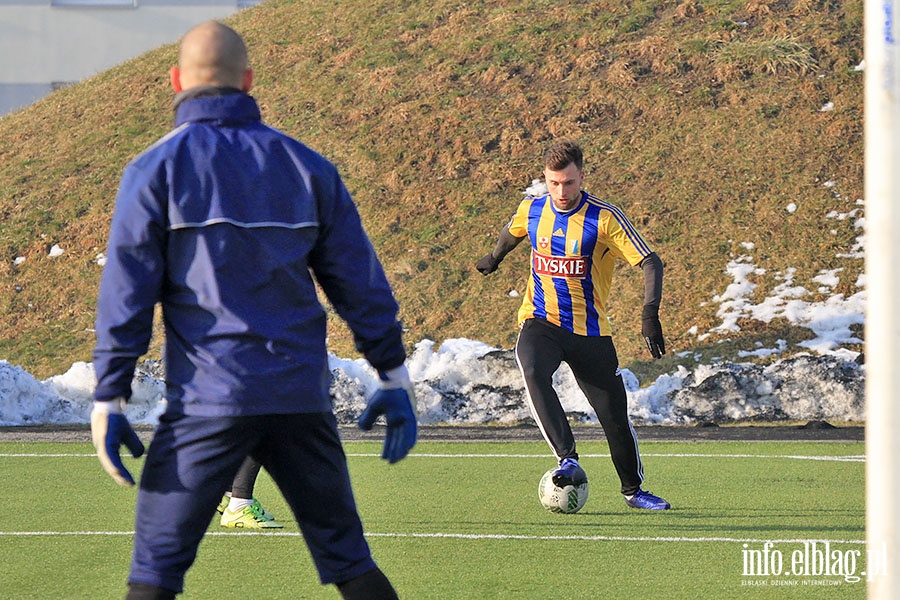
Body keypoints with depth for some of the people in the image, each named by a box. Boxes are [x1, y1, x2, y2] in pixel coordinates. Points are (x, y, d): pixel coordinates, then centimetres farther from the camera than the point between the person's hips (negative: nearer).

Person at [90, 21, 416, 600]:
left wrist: (109, 399, -3)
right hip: (304, 399, 3)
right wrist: (394, 377, 16)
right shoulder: (308, 166, 9)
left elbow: (126, 292, -5)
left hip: (207, 402, -3)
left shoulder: (156, 169, -1)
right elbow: (360, 281, 11)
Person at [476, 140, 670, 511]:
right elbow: (512, 233, 25)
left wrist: (650, 314, -29)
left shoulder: (604, 218, -12)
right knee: (533, 375, -32)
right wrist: (494, 258, 44)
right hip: (540, 323, 1)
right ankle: (569, 461, -33)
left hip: (591, 331, -1)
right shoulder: (531, 210, 0)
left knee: (615, 416, 1)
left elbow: (650, 262, -15)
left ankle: (633, 490, 25)